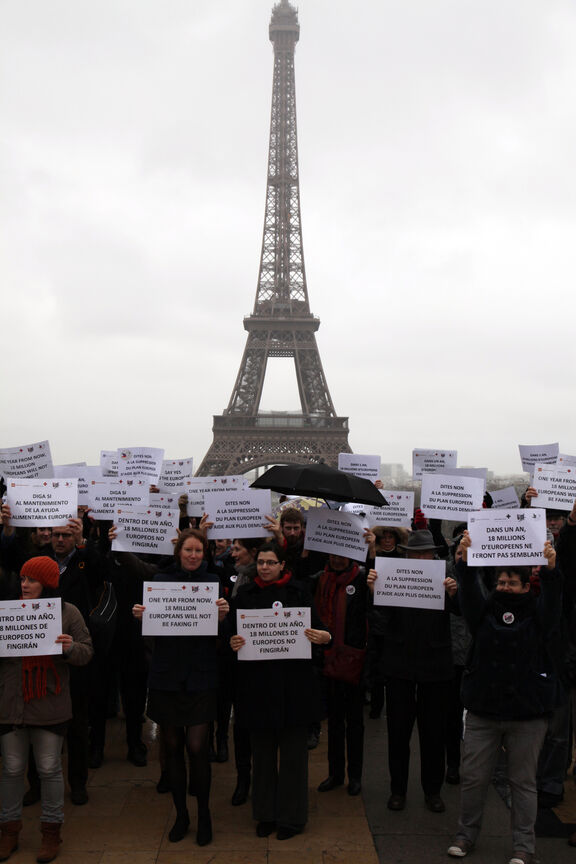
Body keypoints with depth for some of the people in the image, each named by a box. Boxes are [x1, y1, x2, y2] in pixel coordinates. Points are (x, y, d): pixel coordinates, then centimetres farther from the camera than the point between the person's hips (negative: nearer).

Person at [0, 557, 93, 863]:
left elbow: (86, 652, -1)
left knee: (49, 769, 7)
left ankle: (51, 830, 25)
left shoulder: (68, 613, -2)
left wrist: (71, 648, -22)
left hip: (50, 707, -2)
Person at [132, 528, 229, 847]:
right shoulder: (161, 579, 4)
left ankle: (204, 813, 18)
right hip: (166, 674, 2)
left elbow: (219, 629, 0)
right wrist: (140, 615, -16)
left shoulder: (212, 581, 2)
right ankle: (180, 813, 27)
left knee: (197, 747, -4)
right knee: (172, 746, 9)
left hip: (200, 676, -2)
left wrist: (222, 614, -20)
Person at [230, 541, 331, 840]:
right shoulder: (245, 593, 6)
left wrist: (324, 637, -23)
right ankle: (265, 814, 26)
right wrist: (232, 643, -17)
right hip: (257, 680, 2)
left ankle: (291, 816, 20)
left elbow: (316, 627, -1)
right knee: (262, 749, 11)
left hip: (293, 681, -1)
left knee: (293, 749, 5)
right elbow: (234, 632, 5)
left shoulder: (298, 591, 2)